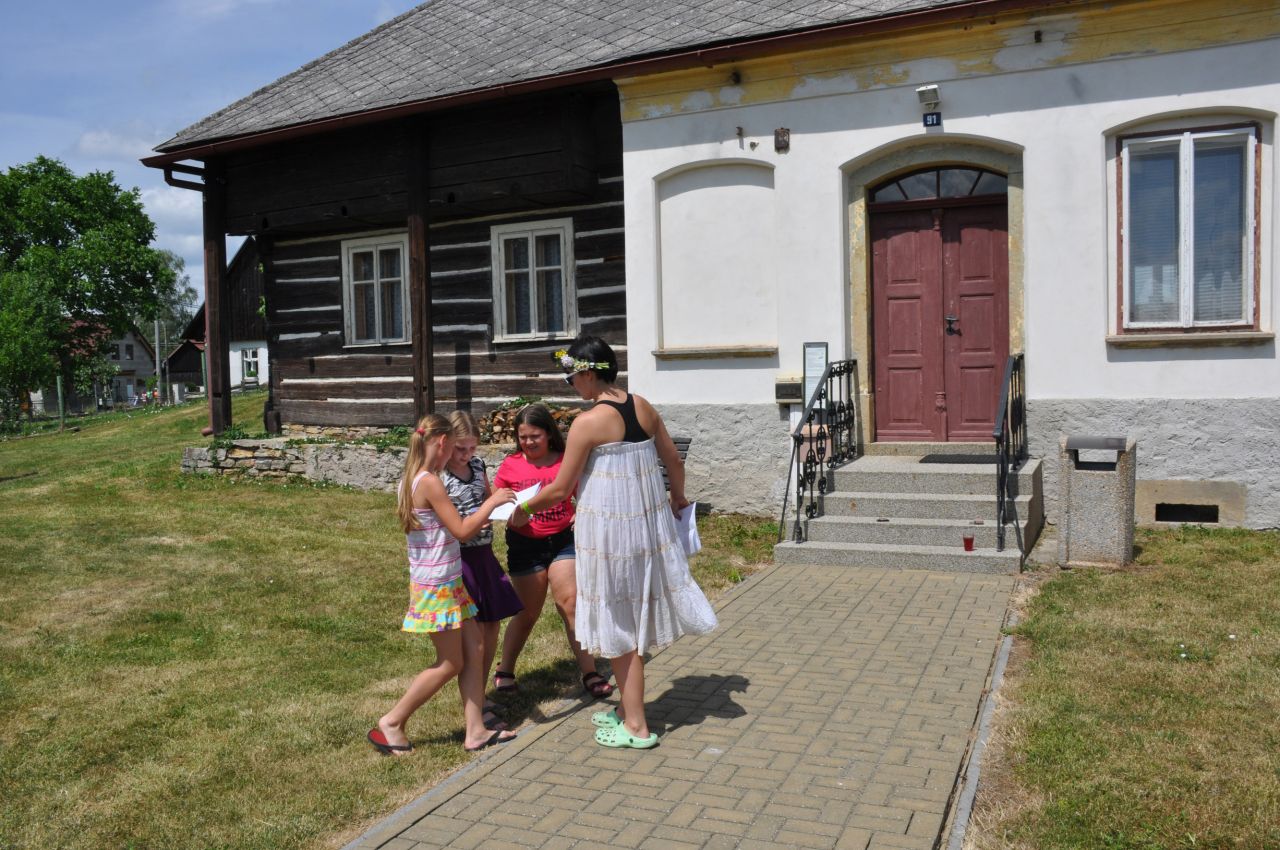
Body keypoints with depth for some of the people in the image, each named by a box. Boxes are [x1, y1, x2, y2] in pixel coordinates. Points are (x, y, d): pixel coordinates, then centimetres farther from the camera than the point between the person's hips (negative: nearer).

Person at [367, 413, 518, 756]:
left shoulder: (410, 480, 8)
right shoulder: (430, 482, -21)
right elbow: (461, 531, -20)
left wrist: (482, 515, 16)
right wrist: (492, 501, -10)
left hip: (447, 582, 9)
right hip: (438, 586, -9)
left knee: (473, 651, 10)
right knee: (450, 664, 3)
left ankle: (475, 731, 14)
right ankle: (391, 723, 14)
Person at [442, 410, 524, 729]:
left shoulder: (477, 465, 7)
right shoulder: (437, 476, -14)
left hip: (483, 554, 7)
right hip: (458, 558, -7)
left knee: (493, 626, 12)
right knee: (474, 635, -3)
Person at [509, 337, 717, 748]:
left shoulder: (588, 422, -16)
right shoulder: (643, 407, 3)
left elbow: (561, 489, -11)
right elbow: (674, 460, 12)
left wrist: (523, 510, 6)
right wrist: (677, 498, 30)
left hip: (609, 528, -7)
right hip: (649, 522, 7)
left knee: (619, 626, 6)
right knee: (635, 617, 18)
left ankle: (636, 726, 15)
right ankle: (628, 709, 32)